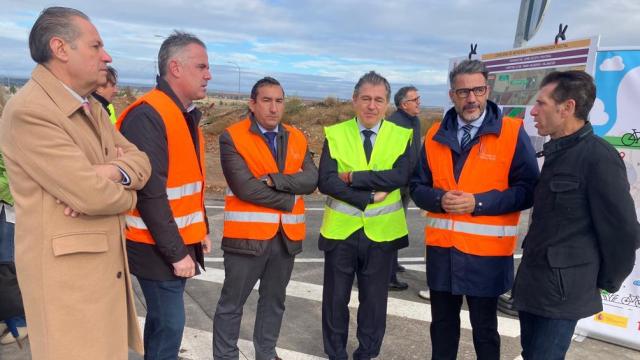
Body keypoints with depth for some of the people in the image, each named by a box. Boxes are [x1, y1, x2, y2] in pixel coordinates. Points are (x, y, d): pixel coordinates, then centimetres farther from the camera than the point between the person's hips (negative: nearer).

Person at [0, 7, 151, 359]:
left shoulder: (91, 106, 11)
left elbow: (141, 161, 5)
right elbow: (93, 196, -24)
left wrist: (111, 172, -17)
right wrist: (127, 195, -3)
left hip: (107, 259, 9)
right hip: (65, 267, -8)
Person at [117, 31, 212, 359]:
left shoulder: (186, 114, 11)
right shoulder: (147, 116, -19)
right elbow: (150, 193, -22)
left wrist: (201, 231, 15)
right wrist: (176, 252, -19)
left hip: (179, 241, 9)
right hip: (158, 247, -9)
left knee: (163, 319, 19)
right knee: (169, 323, 0)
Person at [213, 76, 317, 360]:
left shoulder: (297, 139, 8)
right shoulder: (232, 138, -8)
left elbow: (311, 179, -6)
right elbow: (245, 188, -18)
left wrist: (274, 180, -19)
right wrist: (289, 199, -12)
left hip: (287, 235, 5)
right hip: (248, 234, -5)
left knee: (274, 301, 19)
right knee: (232, 304, 8)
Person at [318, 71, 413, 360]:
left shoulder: (401, 136, -1)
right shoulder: (335, 134, -2)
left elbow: (401, 176, -17)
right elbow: (325, 181, -13)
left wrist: (354, 177, -20)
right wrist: (369, 197, -20)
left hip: (382, 231, 0)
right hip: (341, 230, 0)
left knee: (374, 299, 14)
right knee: (335, 298, 13)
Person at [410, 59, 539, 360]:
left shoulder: (512, 132, -6)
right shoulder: (435, 135, 6)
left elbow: (527, 189, -8)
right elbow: (417, 186, 7)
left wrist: (478, 202, -19)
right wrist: (439, 199, -14)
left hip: (487, 249, -3)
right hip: (441, 247, 4)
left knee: (484, 327, 13)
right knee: (442, 323, 18)